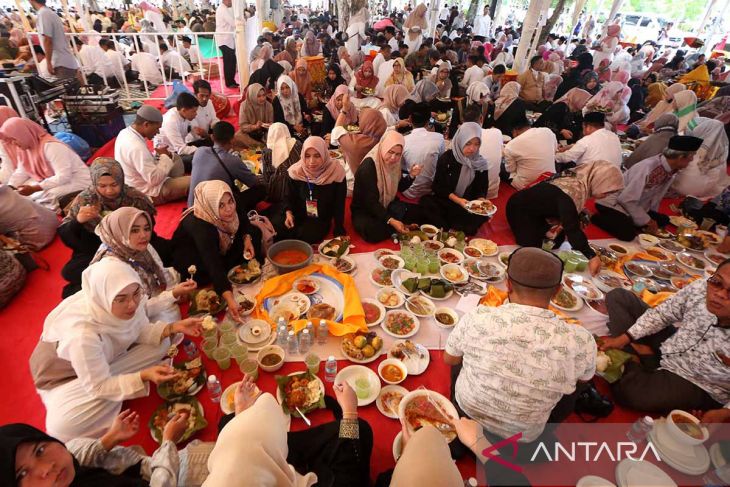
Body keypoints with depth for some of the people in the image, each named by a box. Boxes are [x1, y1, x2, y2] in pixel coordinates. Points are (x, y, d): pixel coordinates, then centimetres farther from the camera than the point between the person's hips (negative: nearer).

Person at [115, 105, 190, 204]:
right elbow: (155, 179, -28)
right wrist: (164, 156, -16)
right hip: (149, 193, -10)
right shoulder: (137, 147, -30)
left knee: (175, 159, 15)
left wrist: (161, 157, -2)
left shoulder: (125, 132, 0)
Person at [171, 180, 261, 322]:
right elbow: (213, 265, -50)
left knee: (254, 233, -10)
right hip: (187, 256, -5)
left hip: (218, 249, 6)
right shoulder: (199, 226, -41)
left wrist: (247, 238, -22)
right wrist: (229, 300, -59)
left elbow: (243, 222, -1)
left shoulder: (228, 211, -25)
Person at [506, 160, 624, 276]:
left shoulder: (580, 180, -8)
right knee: (533, 245, -16)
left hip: (539, 208, 9)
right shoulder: (572, 191, -35)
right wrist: (591, 256, -35)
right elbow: (572, 227, -35)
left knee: (558, 240, 5)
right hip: (520, 208, -8)